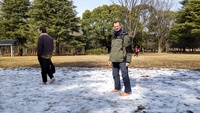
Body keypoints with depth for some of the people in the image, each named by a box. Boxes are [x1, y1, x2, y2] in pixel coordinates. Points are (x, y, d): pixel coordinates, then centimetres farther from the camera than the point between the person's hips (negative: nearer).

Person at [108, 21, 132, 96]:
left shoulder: (125, 37, -7)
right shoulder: (113, 38, 16)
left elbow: (129, 50, -10)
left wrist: (128, 61, -15)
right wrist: (110, 59, 19)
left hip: (122, 60, -8)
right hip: (114, 61, 8)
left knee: (125, 76, -4)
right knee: (115, 75, 16)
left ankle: (127, 91, 4)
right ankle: (117, 88, 31)